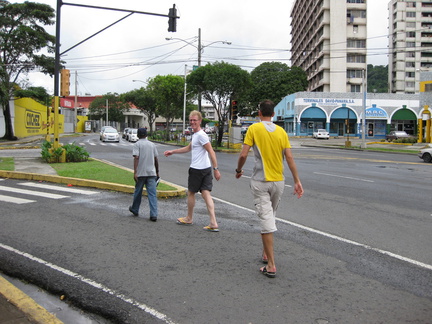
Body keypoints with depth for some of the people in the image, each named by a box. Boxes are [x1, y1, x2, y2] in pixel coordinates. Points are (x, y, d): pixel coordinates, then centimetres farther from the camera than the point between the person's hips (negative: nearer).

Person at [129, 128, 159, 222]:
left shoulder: (137, 144, -1)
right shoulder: (152, 145, 12)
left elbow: (136, 158, -13)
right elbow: (156, 159, 12)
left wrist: (135, 172, -16)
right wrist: (157, 172, 20)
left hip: (141, 173, -2)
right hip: (151, 173, 3)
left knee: (138, 192, 15)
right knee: (152, 194, -2)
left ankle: (135, 210, 33)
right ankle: (153, 214, -9)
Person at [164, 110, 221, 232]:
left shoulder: (201, 135, -14)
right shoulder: (196, 135, 17)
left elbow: (211, 152, -20)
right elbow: (188, 148, 32)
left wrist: (216, 169, -23)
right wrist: (172, 152, 33)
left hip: (197, 169, -9)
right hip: (206, 168, 9)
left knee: (191, 193, 9)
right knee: (206, 193, 2)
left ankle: (189, 218, 27)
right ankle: (213, 223, -5)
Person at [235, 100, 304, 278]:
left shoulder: (254, 128, -5)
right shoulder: (281, 131, 5)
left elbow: (243, 154, -11)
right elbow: (289, 158, 0)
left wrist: (238, 170, 8)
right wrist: (297, 181, 3)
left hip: (260, 181, -4)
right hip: (278, 181, 4)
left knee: (266, 219, -5)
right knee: (271, 217, 20)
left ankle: (271, 266, -6)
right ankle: (266, 254, 33)